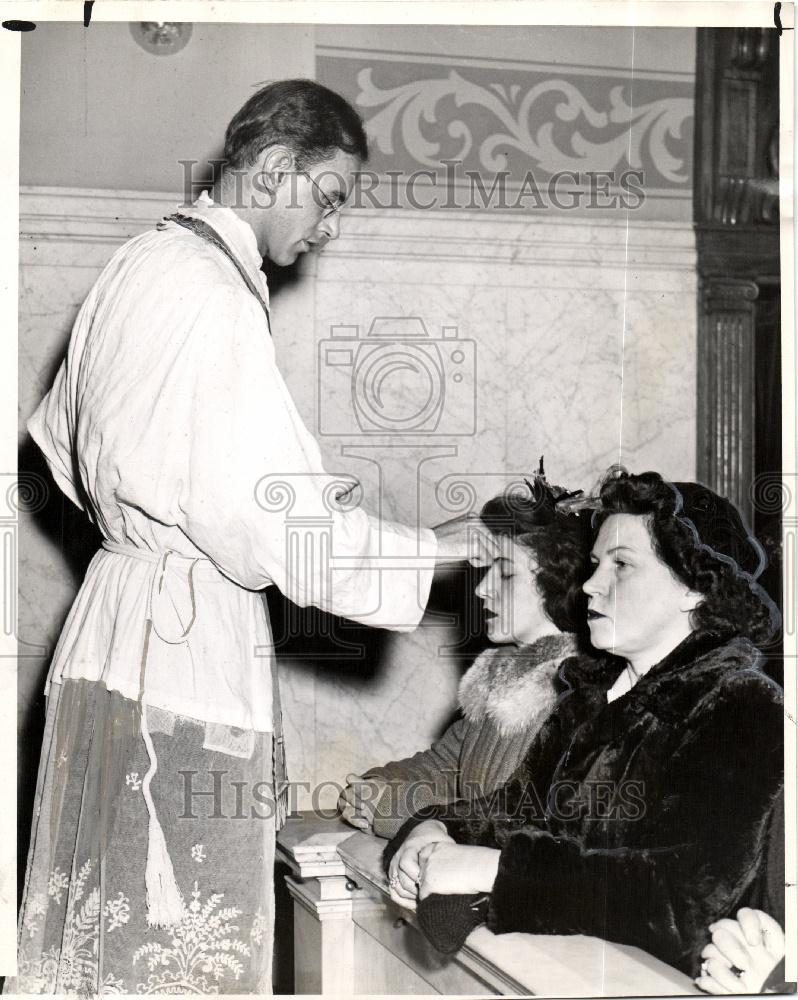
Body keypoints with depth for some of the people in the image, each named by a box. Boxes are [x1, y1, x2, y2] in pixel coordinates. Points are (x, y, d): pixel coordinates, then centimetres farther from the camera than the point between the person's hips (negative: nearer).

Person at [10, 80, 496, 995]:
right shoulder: (214, 293, -17)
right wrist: (436, 547, -10)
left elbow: (62, 439, 24)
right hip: (186, 639, -10)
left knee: (104, 922, 15)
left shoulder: (139, 263, 13)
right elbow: (268, 527, -21)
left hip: (120, 598, 10)